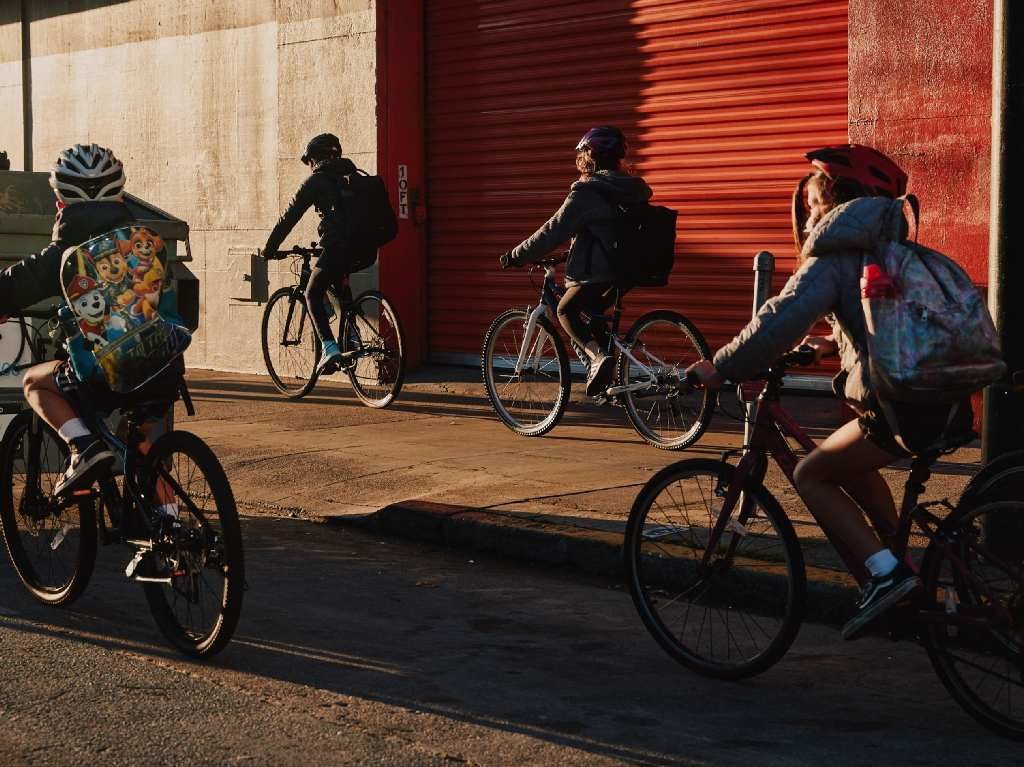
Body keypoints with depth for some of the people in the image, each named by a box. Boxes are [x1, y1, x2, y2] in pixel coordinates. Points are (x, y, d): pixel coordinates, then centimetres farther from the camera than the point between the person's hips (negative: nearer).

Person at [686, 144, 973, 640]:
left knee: (811, 476, 7)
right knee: (850, 464, 30)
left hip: (902, 410, -9)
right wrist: (836, 345, 37)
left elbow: (779, 321, -16)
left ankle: (884, 573, -5)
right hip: (951, 400, 9)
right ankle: (904, 562, 27)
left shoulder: (834, 258, -4)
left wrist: (720, 369, -8)